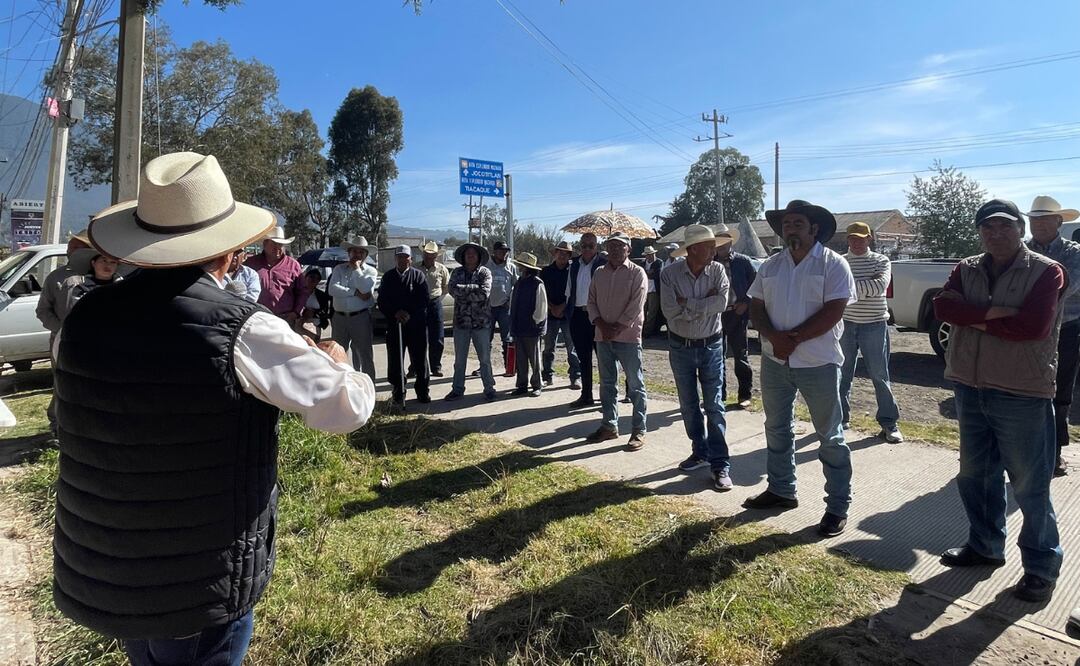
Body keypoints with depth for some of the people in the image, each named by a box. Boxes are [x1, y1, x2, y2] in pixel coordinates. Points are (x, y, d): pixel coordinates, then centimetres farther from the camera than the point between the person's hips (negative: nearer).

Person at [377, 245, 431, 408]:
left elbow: (423, 300, -5)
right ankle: (398, 393, 13)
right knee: (395, 361, 2)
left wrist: (409, 314, -15)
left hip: (416, 325, -2)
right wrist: (395, 313, -11)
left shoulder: (418, 275, 3)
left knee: (420, 359, 5)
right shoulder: (387, 277, 9)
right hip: (394, 324, 2)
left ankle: (422, 391, 17)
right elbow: (382, 301, 5)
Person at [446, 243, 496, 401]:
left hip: (481, 321, -2)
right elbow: (453, 289, -11)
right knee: (459, 358, 11)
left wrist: (463, 292, -11)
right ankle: (457, 388, 21)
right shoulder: (457, 272, 6)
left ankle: (489, 388, 16)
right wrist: (474, 288, -15)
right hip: (461, 321, 2)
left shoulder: (485, 272, -1)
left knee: (485, 357, 5)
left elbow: (484, 293, -16)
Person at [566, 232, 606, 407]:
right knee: (583, 358, 13)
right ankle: (586, 395, 23)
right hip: (578, 315, 6)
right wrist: (570, 311, 12)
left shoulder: (603, 264, -7)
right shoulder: (575, 264, 11)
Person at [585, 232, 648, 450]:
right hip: (603, 336, 5)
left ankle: (639, 430, 8)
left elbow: (636, 306, -12)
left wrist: (616, 328, -15)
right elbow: (592, 301, 9)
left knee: (635, 385, 0)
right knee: (607, 383, 13)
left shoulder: (637, 273, -4)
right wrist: (602, 325, -6)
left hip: (628, 336, -5)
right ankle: (609, 425, 24)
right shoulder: (599, 273, 12)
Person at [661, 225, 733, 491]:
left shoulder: (717, 270, -7)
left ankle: (720, 464, 4)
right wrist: (704, 304, -17)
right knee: (689, 405, 12)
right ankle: (700, 452, 30)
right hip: (681, 347, 1)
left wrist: (687, 303, -20)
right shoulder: (669, 274, -10)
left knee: (714, 406, -1)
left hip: (711, 346, -1)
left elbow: (721, 303, -21)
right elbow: (670, 311, -20)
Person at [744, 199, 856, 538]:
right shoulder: (770, 266, 8)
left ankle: (838, 506, 16)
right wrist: (774, 337, -14)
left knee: (830, 436, 4)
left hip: (818, 362, -5)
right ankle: (781, 490, 33)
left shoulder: (833, 264, -7)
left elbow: (832, 312, -16)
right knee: (777, 428, 16)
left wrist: (793, 339, -17)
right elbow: (756, 308, 4)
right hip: (774, 361, 6)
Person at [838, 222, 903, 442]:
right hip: (846, 323, 2)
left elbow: (881, 285, -16)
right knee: (843, 373, 9)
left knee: (880, 375, 2)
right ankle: (842, 417, 21)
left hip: (874, 324, -1)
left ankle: (889, 423, 10)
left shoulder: (880, 261, 3)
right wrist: (867, 285, -13)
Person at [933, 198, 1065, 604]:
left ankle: (1042, 567, 21)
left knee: (1030, 487, 4)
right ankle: (985, 546, 34)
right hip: (969, 388, 5)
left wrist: (973, 318, -12)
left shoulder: (1046, 271, -6)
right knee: (975, 475, 16)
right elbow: (942, 306, -10)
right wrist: (995, 311, -20)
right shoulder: (967, 270, 8)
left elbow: (1033, 326, -21)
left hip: (1023, 394, -5)